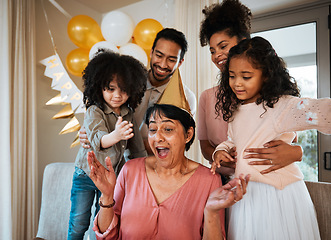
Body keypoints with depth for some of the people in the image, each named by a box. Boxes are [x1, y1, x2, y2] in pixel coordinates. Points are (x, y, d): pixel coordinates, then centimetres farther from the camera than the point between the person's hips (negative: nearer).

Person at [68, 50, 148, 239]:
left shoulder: (128, 114, -4)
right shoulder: (94, 112, -18)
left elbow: (137, 147, 7)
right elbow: (98, 140, -37)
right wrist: (115, 135, -57)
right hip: (87, 174, -3)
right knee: (79, 223, 8)